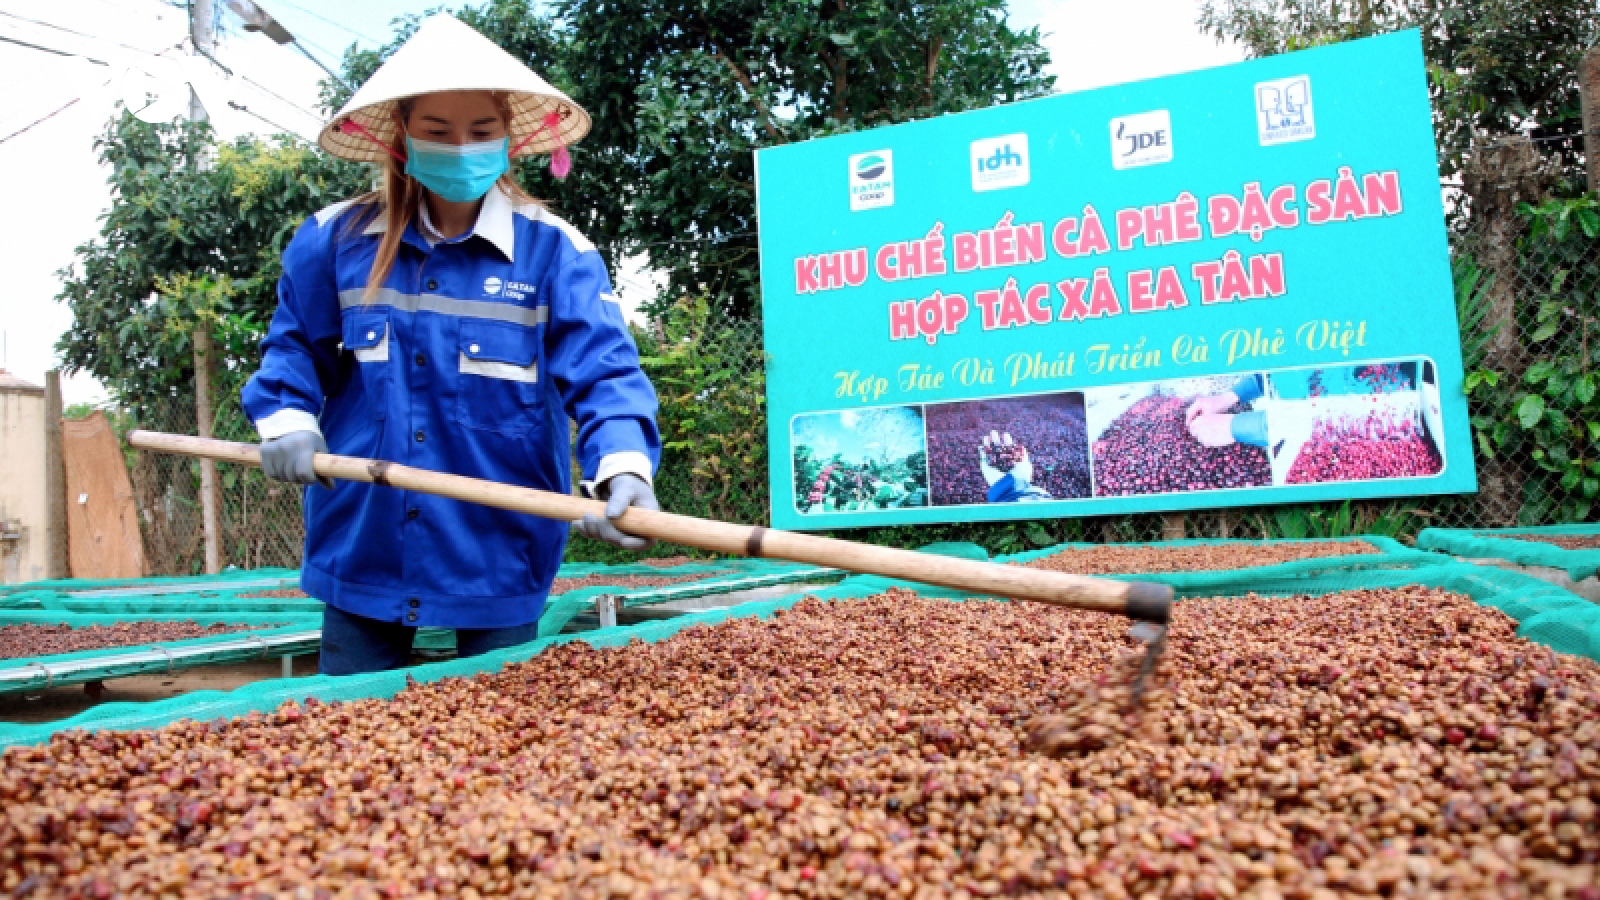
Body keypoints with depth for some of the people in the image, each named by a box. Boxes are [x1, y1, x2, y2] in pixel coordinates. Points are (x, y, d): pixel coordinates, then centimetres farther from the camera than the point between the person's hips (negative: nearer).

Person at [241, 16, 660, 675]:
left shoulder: (554, 251, -8)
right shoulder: (336, 239, 2)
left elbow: (603, 373, -16)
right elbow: (294, 347, 15)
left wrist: (623, 469, -33)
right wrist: (287, 422, -3)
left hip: (499, 553, -2)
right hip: (362, 545, 3)